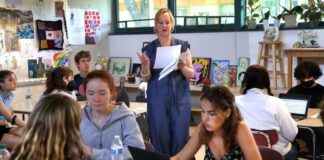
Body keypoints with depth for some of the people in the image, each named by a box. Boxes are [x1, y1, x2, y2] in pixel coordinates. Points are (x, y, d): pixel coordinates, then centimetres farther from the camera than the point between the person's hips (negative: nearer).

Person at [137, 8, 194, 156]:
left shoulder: (183, 46, 5)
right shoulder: (148, 49, 4)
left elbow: (191, 74, 4)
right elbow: (146, 78, 3)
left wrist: (182, 67, -16)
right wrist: (145, 66, -16)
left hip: (180, 98, 0)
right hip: (158, 99, 0)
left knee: (180, 136, 0)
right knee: (160, 136, 1)